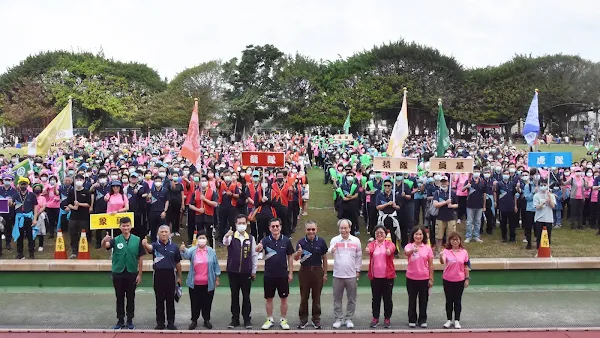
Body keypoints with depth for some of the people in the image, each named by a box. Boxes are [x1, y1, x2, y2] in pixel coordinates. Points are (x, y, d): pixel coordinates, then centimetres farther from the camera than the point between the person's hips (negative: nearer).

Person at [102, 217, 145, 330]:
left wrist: (139, 274, -2)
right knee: (120, 298, 9)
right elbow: (104, 245, -22)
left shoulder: (137, 240, -3)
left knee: (131, 298, 8)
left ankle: (130, 321, 19)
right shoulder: (115, 240, -3)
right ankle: (120, 320, 19)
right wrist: (104, 240, -46)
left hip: (132, 273, 0)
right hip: (118, 273, 0)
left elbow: (140, 258, 0)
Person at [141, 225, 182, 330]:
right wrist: (145, 245, -50)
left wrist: (179, 277, 10)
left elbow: (178, 263, 10)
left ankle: (171, 322, 16)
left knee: (170, 300, 7)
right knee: (159, 300, 7)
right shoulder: (155, 245, -1)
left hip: (170, 275, 1)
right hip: (158, 275, -1)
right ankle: (160, 323, 16)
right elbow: (149, 248, -26)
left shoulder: (174, 247, 4)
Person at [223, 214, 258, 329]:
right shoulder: (231, 237, -3)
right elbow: (225, 243, -27)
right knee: (234, 295, 8)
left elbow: (254, 255, 6)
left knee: (246, 296, 6)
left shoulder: (251, 238, 2)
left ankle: (247, 319, 15)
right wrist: (226, 236, -51)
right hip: (233, 271, 0)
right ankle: (235, 318, 17)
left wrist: (254, 271, 4)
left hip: (246, 272, 0)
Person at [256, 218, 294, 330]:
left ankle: (283, 320, 21)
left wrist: (290, 273, 1)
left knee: (284, 298, 8)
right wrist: (258, 248, -49)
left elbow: (290, 257, 3)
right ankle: (270, 320, 23)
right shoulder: (266, 240, -6)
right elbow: (257, 250, -24)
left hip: (283, 275, 0)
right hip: (269, 275, 0)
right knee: (269, 298, 10)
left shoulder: (286, 240, -3)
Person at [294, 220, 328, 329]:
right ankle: (303, 319, 17)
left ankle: (316, 319, 19)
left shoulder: (321, 242, -3)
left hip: (317, 271, 0)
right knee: (304, 297, 7)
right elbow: (295, 258, -11)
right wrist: (298, 253, -34)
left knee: (316, 297, 8)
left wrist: (325, 273, 4)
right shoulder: (301, 242, -5)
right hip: (304, 271, 0)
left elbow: (324, 258, 5)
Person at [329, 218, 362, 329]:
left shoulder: (356, 240, 1)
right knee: (337, 299, 7)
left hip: (352, 275, 1)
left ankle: (349, 319, 20)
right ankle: (338, 319, 18)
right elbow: (330, 253, -20)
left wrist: (358, 270, 5)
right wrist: (332, 250, -43)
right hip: (338, 275, -1)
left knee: (351, 299, 8)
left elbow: (359, 257, 8)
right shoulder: (334, 240, -3)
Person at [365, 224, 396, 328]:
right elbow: (369, 249, -21)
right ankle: (375, 318, 20)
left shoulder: (389, 244, 1)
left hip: (388, 275, -1)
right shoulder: (372, 244, 3)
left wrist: (389, 250, -48)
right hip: (375, 276, 1)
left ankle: (387, 318, 18)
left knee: (387, 298, 6)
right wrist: (368, 250, -46)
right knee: (375, 298, 9)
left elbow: (392, 248, -23)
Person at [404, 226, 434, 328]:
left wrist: (431, 278, 0)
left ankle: (422, 320, 21)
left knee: (423, 300, 9)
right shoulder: (409, 246, -6)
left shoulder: (427, 248, -1)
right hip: (411, 278, -1)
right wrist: (412, 250, -55)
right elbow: (406, 252, -32)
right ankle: (412, 320, 20)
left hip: (424, 278, 1)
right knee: (412, 299, 9)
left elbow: (431, 265, 3)